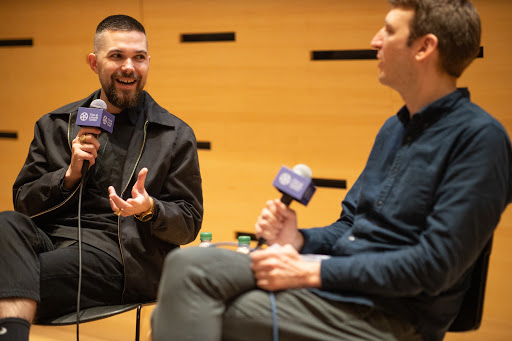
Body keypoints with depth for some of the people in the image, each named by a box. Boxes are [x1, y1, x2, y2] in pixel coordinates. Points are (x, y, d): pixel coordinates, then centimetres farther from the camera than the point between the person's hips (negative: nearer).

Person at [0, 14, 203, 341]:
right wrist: (71, 174, -4)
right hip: (49, 238, 4)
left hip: (116, 253, -4)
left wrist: (149, 209, -15)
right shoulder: (55, 125, 17)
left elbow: (189, 225, 7)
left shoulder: (176, 136, 8)